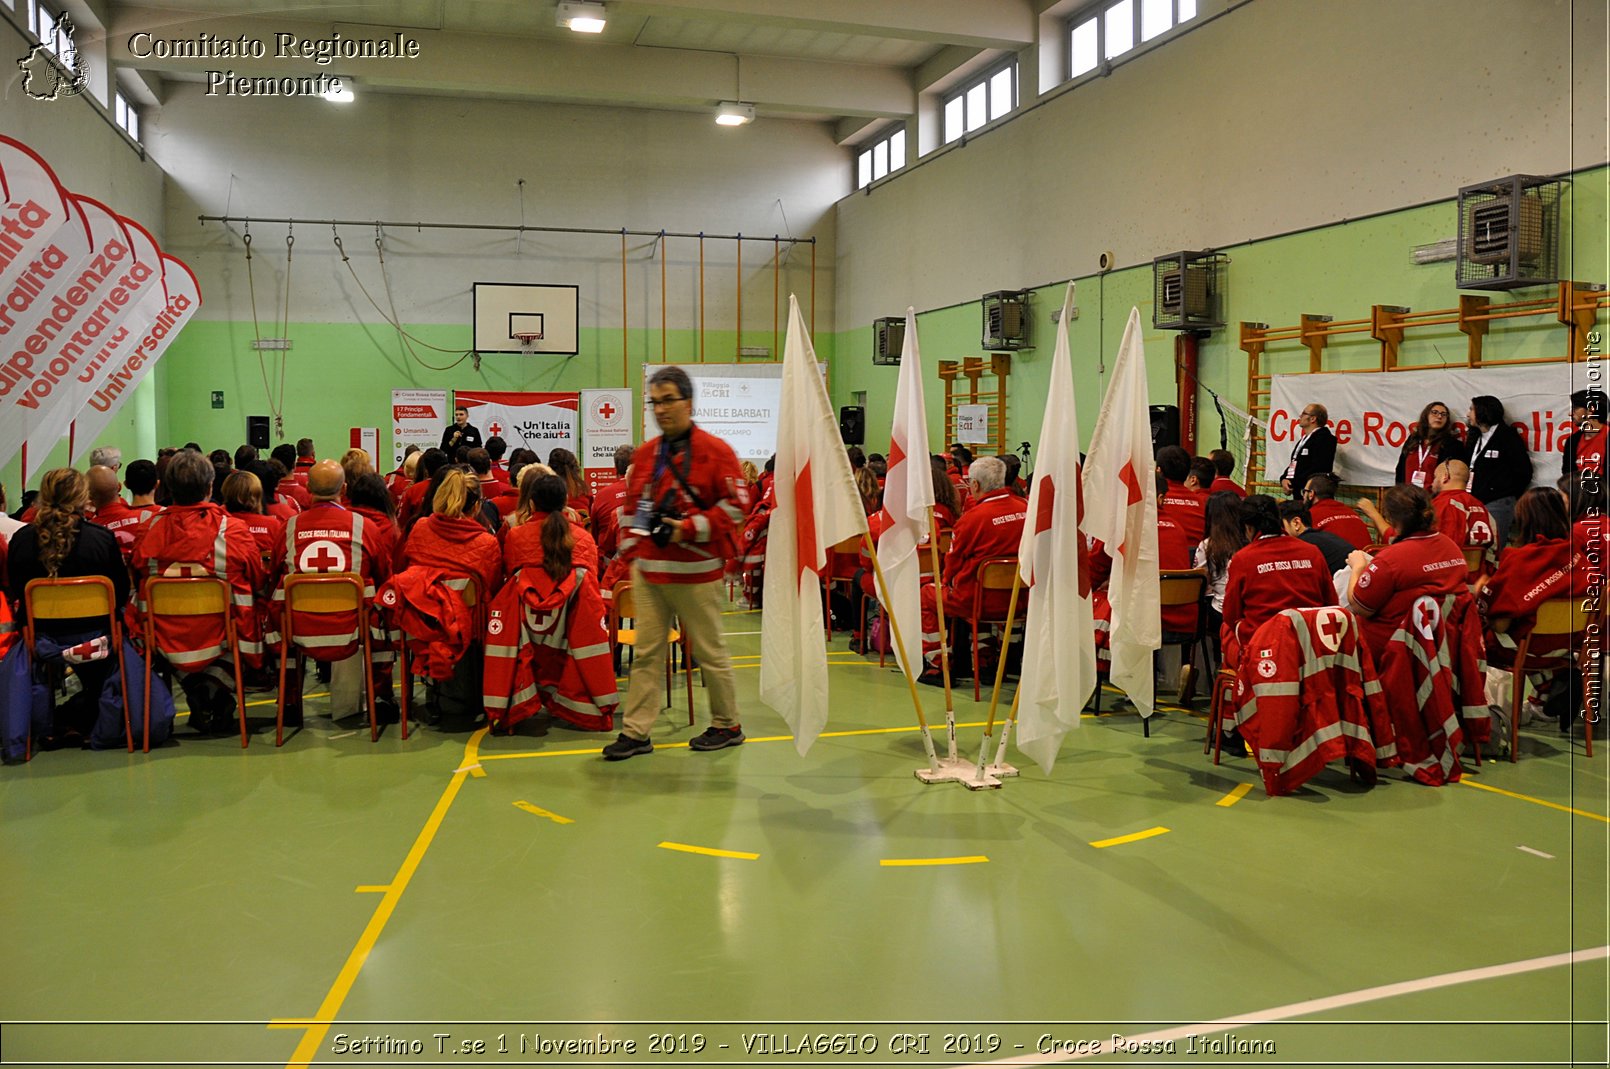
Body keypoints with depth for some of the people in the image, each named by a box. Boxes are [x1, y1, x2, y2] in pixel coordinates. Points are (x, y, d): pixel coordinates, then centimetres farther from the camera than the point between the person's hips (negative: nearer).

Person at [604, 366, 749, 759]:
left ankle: (727, 726, 21)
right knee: (647, 652, 6)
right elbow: (632, 508, 18)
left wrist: (690, 528, -18)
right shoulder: (644, 454, 11)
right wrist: (630, 553, 10)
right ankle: (635, 732, 11)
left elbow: (736, 504, -11)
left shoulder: (715, 451, -7)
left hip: (695, 572, -5)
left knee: (710, 650, 6)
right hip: (648, 571, 5)